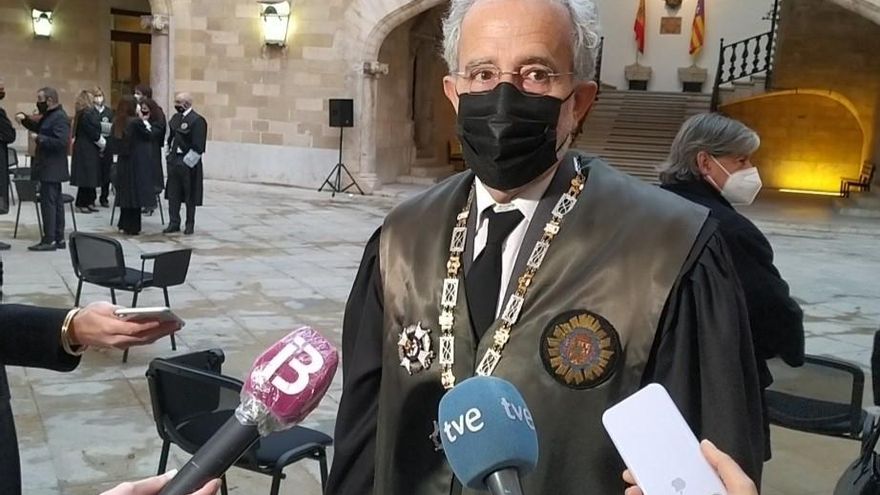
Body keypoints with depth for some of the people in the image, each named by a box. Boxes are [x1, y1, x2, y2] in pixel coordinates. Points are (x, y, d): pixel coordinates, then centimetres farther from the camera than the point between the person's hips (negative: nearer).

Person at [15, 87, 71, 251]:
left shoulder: (60, 117, -17)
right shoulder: (49, 115, 14)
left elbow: (61, 142, -26)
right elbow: (38, 127, 30)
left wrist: (41, 139, -19)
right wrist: (25, 119, 14)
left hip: (51, 169, -10)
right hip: (50, 168, 10)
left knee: (48, 202, -8)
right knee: (55, 202, 12)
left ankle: (49, 240, -4)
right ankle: (59, 238, 18)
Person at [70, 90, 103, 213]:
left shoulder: (81, 114, 13)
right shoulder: (87, 114, -16)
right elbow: (94, 133, -15)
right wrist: (103, 143, -2)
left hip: (83, 149, 9)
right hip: (87, 150, -9)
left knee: (87, 177, 12)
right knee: (87, 176, -3)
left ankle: (87, 202, 17)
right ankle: (83, 203, 2)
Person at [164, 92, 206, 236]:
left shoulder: (197, 120, -14)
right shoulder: (175, 118, 10)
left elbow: (198, 146, -17)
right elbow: (171, 137, 18)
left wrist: (187, 162, -17)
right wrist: (170, 155, 10)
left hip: (187, 162, -7)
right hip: (173, 161, 7)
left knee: (190, 196, 5)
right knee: (172, 194, 9)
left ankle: (190, 224, 16)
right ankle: (174, 223, 17)